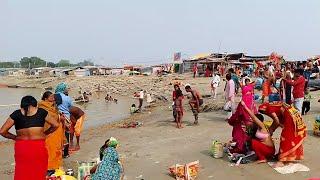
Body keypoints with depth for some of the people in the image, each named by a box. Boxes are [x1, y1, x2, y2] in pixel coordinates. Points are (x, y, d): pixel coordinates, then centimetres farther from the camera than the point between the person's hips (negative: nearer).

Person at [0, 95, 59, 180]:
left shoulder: (16, 114, 4)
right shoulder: (41, 112, 5)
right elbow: (56, 125, 7)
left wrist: (15, 137, 13)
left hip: (21, 147, 0)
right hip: (39, 147, 0)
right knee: (39, 173, 12)